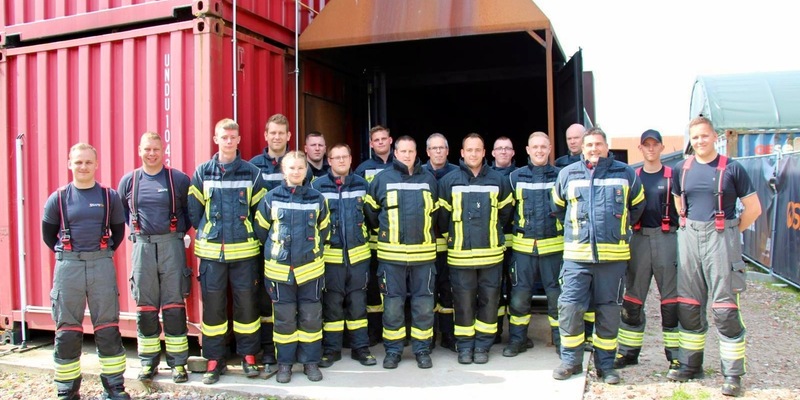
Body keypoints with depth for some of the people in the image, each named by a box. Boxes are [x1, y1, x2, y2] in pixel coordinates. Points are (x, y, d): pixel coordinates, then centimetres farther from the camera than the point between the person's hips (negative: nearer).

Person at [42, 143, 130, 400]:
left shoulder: (109, 196, 4)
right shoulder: (58, 198, 3)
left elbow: (118, 230, 13)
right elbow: (48, 234, 13)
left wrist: (104, 252, 8)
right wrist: (66, 254, 8)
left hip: (102, 265, 0)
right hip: (68, 266, 0)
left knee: (108, 328, 3)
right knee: (67, 330, 6)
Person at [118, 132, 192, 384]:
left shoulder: (179, 179, 0)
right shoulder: (128, 181, 7)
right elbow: (121, 211, 20)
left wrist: (182, 230, 0)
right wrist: (136, 229, 10)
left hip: (171, 244, -2)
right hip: (142, 246, 2)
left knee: (174, 305, 1)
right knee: (145, 306, 7)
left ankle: (178, 362, 10)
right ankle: (148, 362, 19)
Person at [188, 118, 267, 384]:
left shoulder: (251, 172, 4)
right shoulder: (202, 172, 4)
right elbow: (193, 208, 7)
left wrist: (250, 234, 3)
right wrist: (204, 231, 5)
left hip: (244, 250, 0)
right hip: (211, 250, 1)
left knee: (246, 302, 5)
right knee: (212, 304, 5)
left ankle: (248, 355, 20)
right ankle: (214, 360, 18)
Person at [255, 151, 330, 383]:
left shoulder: (317, 199, 2)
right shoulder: (271, 198, -2)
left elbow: (323, 230, 13)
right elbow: (261, 229, 8)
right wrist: (275, 249, 12)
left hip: (310, 268, 1)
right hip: (279, 268, -1)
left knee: (311, 317, 7)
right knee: (284, 318, 7)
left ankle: (311, 361, 20)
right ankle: (284, 363, 20)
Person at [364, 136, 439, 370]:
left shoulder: (429, 180, 7)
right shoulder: (383, 179, 1)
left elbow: (436, 212, 18)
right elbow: (371, 210, 11)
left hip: (424, 254, 1)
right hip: (391, 254, -1)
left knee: (424, 303, 6)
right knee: (392, 304, 5)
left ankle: (422, 349, 20)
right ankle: (393, 350, 18)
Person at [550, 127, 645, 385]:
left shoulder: (625, 174, 7)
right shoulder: (567, 174, 8)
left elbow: (637, 206, 20)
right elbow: (557, 207, 21)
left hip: (614, 255, 0)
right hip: (576, 254, 0)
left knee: (609, 311, 7)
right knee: (569, 307, -4)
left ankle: (606, 364, 20)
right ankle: (570, 360, 12)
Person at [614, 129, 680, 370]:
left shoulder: (672, 176, 4)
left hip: (666, 237, -2)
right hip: (639, 238, 3)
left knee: (671, 297, 0)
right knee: (632, 298, 6)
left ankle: (675, 354, 10)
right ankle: (628, 351, 16)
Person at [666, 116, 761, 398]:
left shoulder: (731, 168, -3)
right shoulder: (681, 169, 9)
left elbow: (754, 208, 1)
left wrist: (731, 232, 3)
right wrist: (691, 227, 14)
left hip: (721, 238, -4)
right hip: (689, 238, 5)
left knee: (725, 308, -4)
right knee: (687, 305, 9)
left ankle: (733, 374, 6)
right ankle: (691, 365, 22)